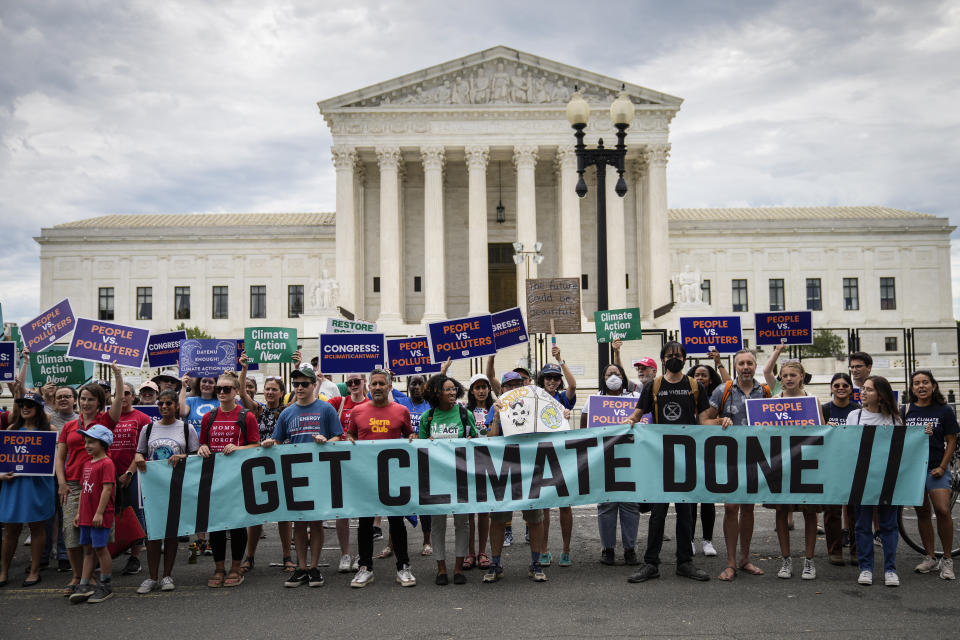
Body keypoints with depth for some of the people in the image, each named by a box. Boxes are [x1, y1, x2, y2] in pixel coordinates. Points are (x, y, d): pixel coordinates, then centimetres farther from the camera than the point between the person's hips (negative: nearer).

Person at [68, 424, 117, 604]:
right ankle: (84, 586, 15)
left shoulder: (106, 463, -13)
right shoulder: (87, 463, 15)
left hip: (100, 517, -8)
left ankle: (106, 587, 9)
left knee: (100, 548, -2)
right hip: (86, 515, 8)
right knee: (88, 549, 11)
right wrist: (79, 513, 18)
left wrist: (99, 513, -21)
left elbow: (107, 489, -19)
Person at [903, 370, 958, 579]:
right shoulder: (906, 411, 6)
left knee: (942, 510, -15)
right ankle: (929, 558, 18)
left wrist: (942, 467, -7)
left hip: (936, 469, -3)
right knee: (922, 512, 8)